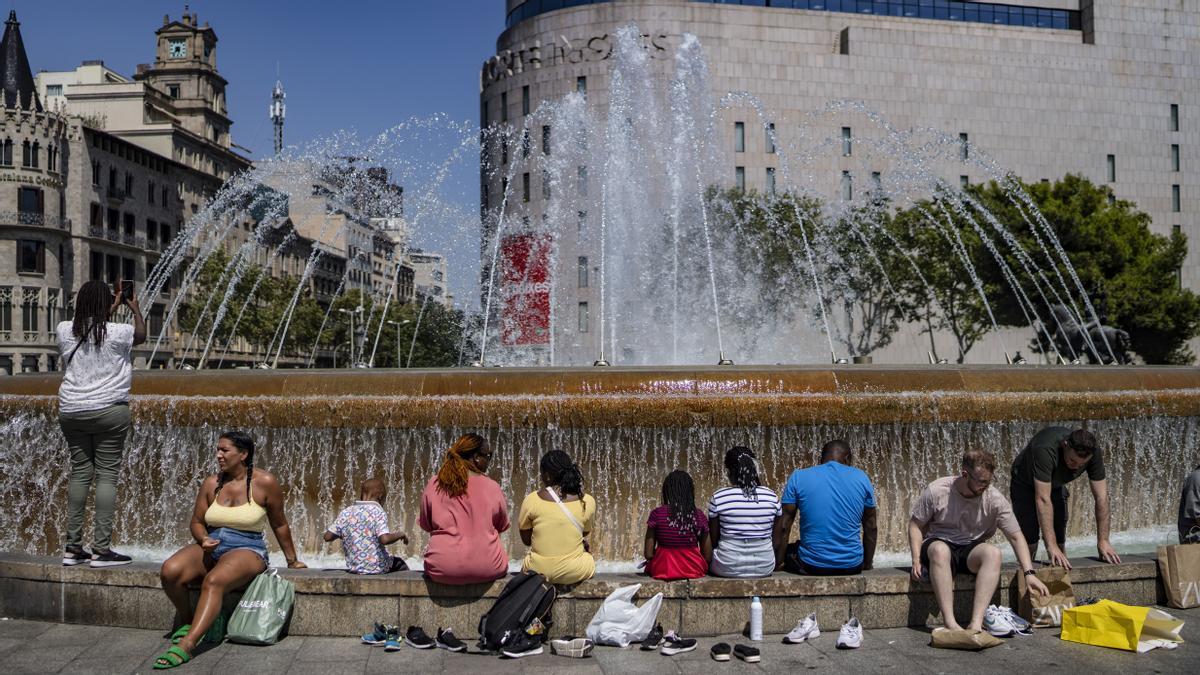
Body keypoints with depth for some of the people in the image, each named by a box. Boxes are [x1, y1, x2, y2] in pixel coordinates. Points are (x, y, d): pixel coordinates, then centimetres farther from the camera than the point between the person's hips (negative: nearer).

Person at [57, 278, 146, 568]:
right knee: (107, 475, -1)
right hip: (108, 410, -5)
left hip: (71, 411, 5)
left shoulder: (65, 331, 2)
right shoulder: (117, 332, -9)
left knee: (79, 473, 11)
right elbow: (142, 335, 14)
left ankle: (72, 547, 13)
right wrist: (135, 307, 30)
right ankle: (101, 549, -2)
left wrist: (111, 310, 36)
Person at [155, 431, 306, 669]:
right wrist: (203, 539, -7)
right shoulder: (211, 483, 7)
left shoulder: (264, 482, -3)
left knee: (213, 582, -35)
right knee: (169, 571, -24)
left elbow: (279, 525, 6)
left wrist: (292, 560, 14)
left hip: (247, 550, -5)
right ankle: (187, 620, 2)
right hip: (210, 548, 5)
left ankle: (186, 645, -42)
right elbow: (197, 522, 17)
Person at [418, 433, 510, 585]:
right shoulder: (492, 487, -7)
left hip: (442, 572, 1)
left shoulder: (433, 485, -3)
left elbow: (425, 525, 9)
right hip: (487, 570, -1)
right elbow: (503, 526, 6)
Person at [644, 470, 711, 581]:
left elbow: (648, 554, -9)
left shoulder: (657, 514, -11)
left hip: (662, 571, -1)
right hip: (694, 571, 1)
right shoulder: (699, 516, -6)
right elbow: (708, 557, -4)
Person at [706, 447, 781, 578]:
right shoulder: (771, 496, -5)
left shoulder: (718, 497, -12)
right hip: (765, 568, 2)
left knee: (709, 554, 29)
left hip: (728, 568, -2)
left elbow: (713, 539, -3)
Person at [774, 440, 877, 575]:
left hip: (812, 566, -3)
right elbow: (871, 528, 8)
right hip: (852, 566, 3)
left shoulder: (798, 477, -3)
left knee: (787, 551, 30)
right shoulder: (861, 478, 1)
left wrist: (778, 563, 6)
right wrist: (867, 564, 20)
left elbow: (783, 526, -3)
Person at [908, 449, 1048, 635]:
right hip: (938, 544, -2)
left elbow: (1016, 537, -7)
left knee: (993, 553, -32)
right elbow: (915, 524, -2)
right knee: (940, 549, -39)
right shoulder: (936, 491, -13)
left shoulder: (994, 499, -9)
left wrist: (1028, 573, -18)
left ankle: (976, 624, -39)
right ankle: (950, 624, -41)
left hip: (971, 550, 2)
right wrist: (916, 560, -13)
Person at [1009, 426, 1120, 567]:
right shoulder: (1046, 450, -42)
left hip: (1055, 485, 5)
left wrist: (1103, 541, -24)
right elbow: (1043, 499, -44)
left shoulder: (1094, 453, -27)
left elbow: (1101, 497, -21)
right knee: (1029, 543, -10)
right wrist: (1051, 546, -47)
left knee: (1060, 542, 3)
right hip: (1026, 485, -5)